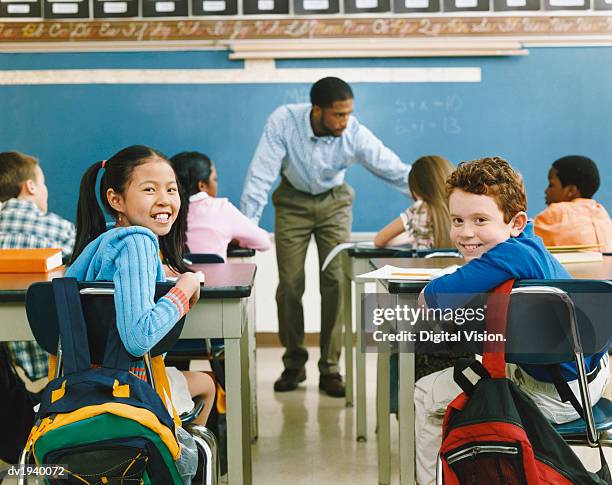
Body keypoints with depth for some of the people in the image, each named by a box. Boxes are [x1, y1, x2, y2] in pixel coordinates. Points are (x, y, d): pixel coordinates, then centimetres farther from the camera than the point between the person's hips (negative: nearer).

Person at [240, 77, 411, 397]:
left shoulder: (355, 135, -26)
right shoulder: (283, 121, -29)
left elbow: (395, 170, -22)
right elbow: (261, 173, -27)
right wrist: (248, 223, -30)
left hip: (334, 202, 0)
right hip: (293, 201, 0)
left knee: (335, 282, -9)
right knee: (289, 284, -1)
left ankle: (330, 369, 1)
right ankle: (294, 365, 17)